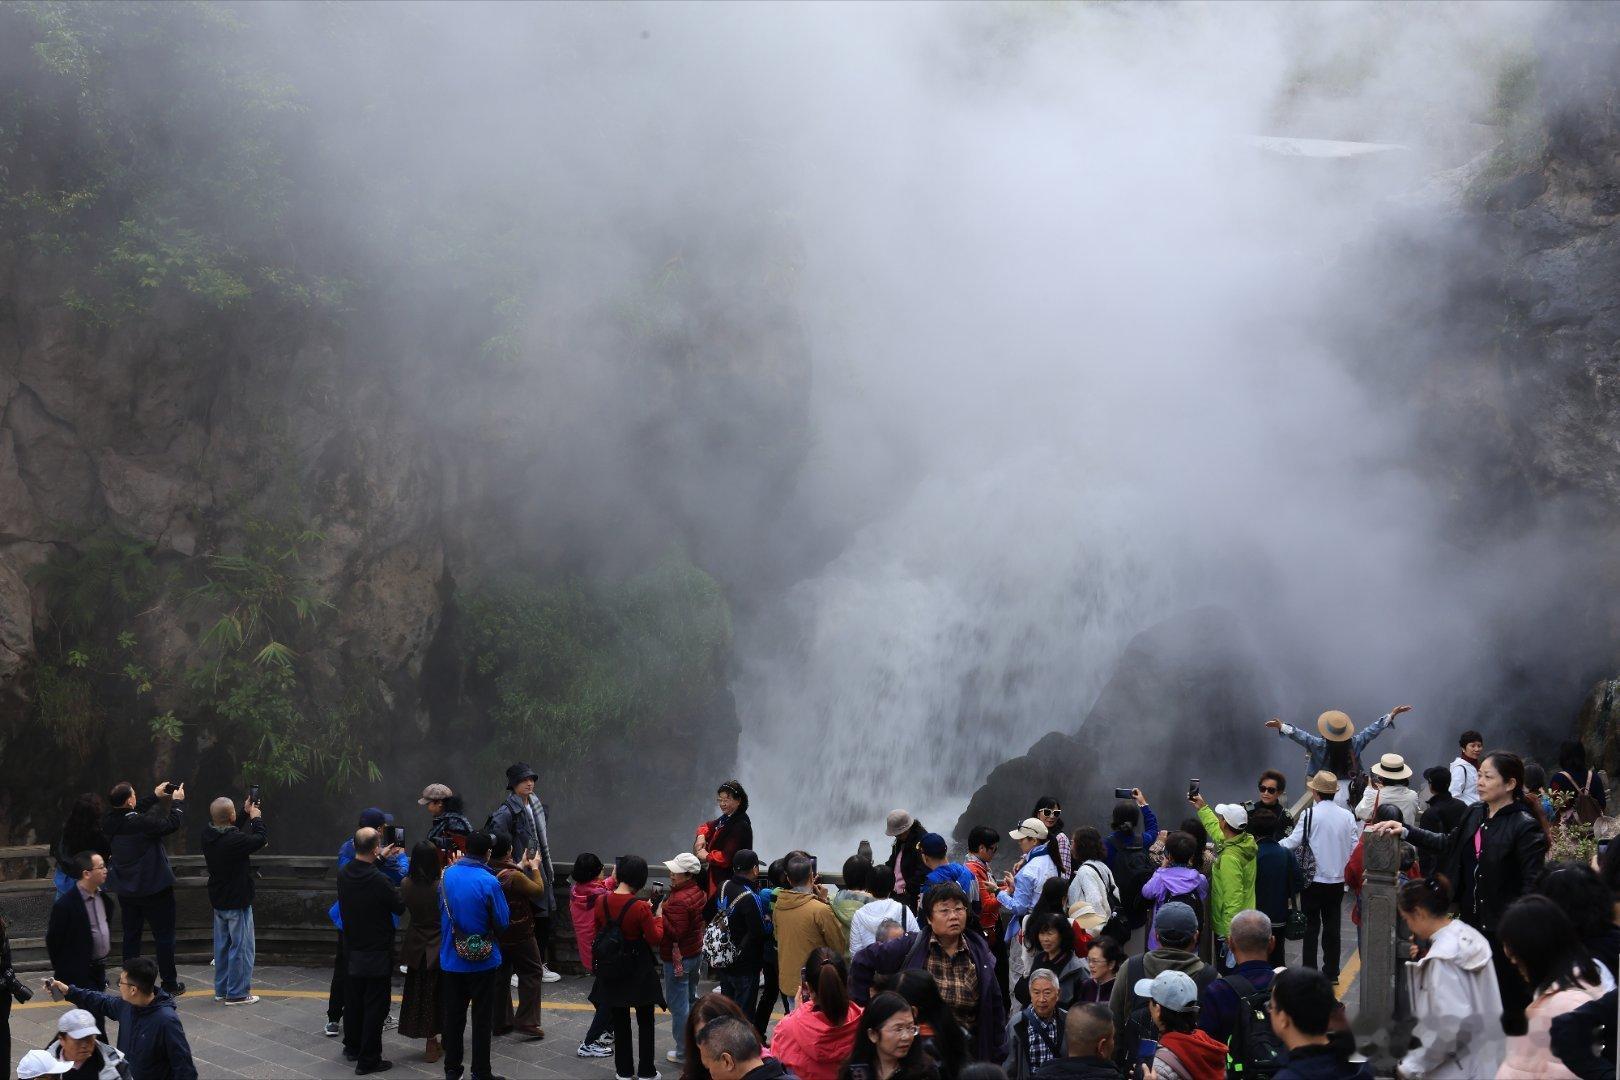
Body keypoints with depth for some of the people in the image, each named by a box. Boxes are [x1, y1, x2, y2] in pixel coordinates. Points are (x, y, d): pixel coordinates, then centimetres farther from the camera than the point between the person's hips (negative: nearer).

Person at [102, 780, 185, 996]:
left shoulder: (110, 822, -5)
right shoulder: (142, 823, -26)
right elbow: (172, 824, -15)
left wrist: (155, 796, 21)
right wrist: (178, 801, 2)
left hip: (125, 889, 6)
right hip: (154, 887, -6)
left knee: (131, 936, 17)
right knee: (164, 936, 6)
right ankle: (170, 985, 11)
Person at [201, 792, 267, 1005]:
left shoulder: (208, 835, -5)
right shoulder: (234, 840, -29)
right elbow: (261, 839, -16)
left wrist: (246, 813, 14)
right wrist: (256, 818, 0)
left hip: (218, 900, 8)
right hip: (237, 900, -8)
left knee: (222, 945, 18)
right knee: (241, 947, 2)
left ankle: (221, 989, 27)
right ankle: (237, 993, 6)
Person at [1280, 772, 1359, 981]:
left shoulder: (1310, 814, -14)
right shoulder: (1347, 816, -2)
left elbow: (1293, 842, -14)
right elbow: (1355, 848, 3)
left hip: (1313, 880, -3)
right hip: (1338, 880, 3)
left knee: (1311, 927, 6)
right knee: (1332, 926, 12)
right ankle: (1331, 973, 17)